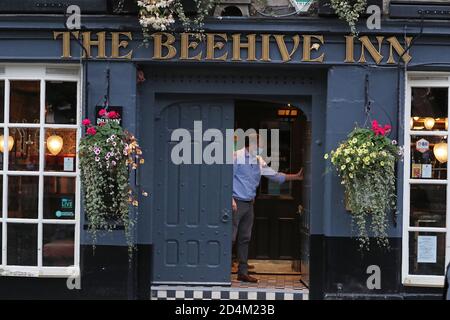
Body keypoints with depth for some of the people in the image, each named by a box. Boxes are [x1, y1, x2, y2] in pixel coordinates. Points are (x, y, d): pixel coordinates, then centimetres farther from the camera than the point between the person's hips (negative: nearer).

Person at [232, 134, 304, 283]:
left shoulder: (259, 161, 13)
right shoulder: (237, 157, -9)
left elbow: (274, 175, 21)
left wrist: (296, 177, 20)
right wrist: (231, 199, -18)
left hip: (249, 203, 8)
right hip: (236, 202, -8)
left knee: (245, 238, 10)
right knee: (231, 237, -9)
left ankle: (243, 272, 16)